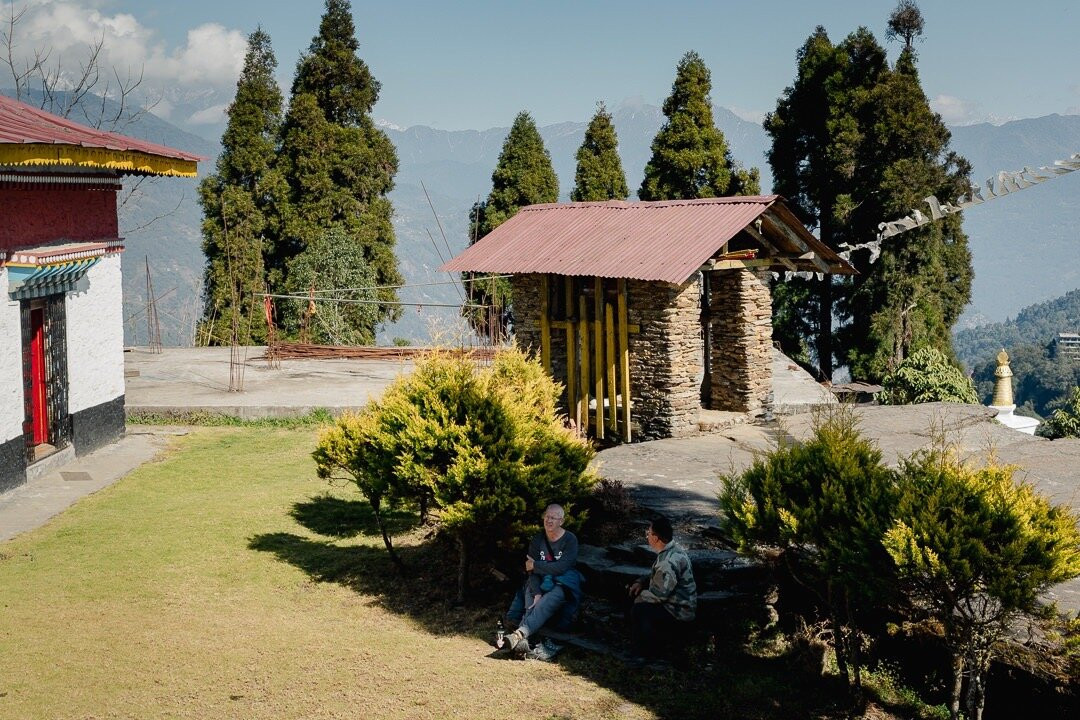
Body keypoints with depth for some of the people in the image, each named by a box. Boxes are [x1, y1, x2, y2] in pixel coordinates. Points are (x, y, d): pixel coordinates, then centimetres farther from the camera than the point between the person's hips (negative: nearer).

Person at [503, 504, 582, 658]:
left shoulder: (570, 540, -4)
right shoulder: (537, 540, 8)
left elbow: (561, 567, -16)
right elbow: (532, 571, -3)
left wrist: (535, 565, -9)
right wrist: (537, 593, -20)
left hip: (562, 584, -4)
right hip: (540, 583, 4)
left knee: (545, 604, -35)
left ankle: (520, 633, -58)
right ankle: (523, 641, -52)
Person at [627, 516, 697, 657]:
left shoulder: (669, 562, -30)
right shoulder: (671, 549, 2)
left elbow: (659, 594, -28)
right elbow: (656, 575, 19)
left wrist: (640, 596, -11)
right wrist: (640, 582, 4)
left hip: (679, 614, -10)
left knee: (637, 611, -21)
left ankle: (647, 650, -1)